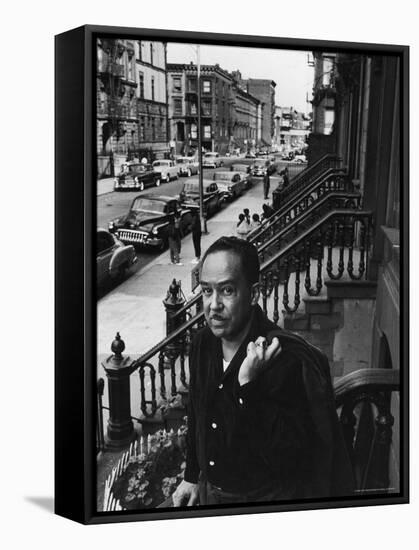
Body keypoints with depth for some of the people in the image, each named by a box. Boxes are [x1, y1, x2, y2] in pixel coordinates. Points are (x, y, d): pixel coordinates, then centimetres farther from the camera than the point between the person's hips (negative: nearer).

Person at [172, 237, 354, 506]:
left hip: (266, 498, -5)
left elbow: (288, 457, -31)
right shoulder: (203, 343, -7)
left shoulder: (289, 359, -27)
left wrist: (249, 387, -38)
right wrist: (192, 477, 14)